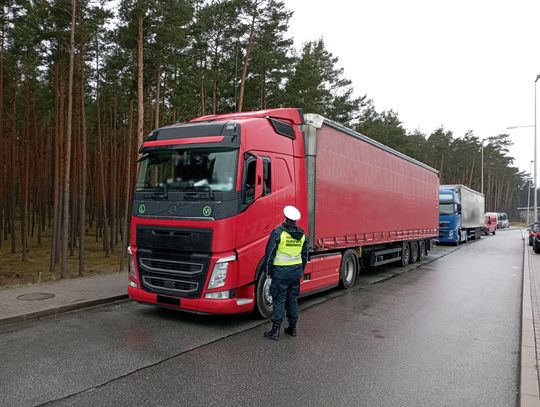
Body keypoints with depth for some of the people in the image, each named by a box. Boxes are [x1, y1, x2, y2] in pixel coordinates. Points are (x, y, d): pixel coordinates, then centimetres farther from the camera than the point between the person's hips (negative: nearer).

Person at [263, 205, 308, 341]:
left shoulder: (278, 232, -11)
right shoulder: (301, 233, 6)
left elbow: (270, 252, -10)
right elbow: (305, 254, 13)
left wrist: (268, 270, 0)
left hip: (281, 270, -5)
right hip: (296, 270, 5)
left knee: (279, 299, -1)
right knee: (293, 299, 14)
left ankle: (275, 331, 2)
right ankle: (292, 328, 22)